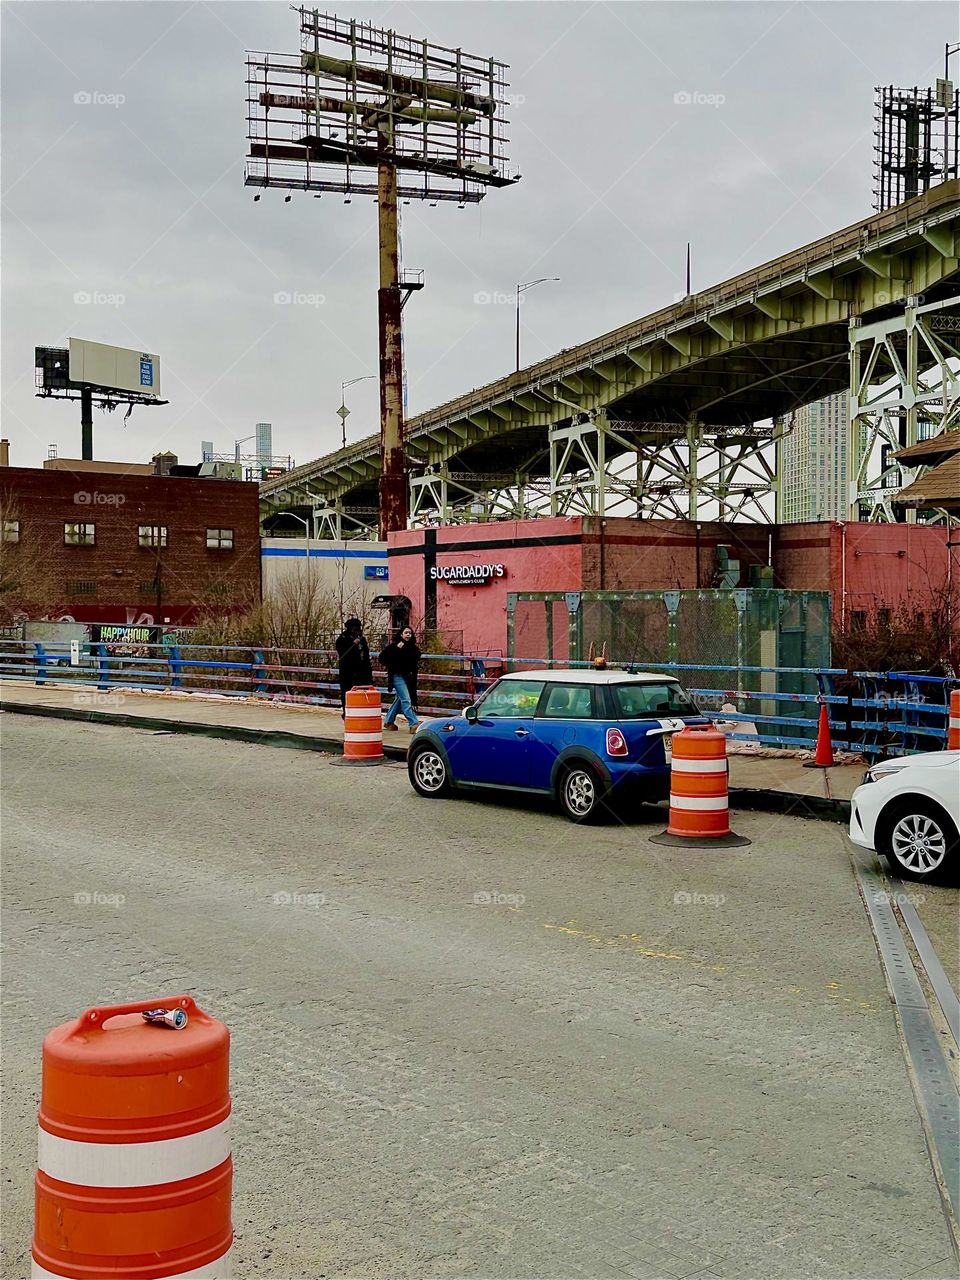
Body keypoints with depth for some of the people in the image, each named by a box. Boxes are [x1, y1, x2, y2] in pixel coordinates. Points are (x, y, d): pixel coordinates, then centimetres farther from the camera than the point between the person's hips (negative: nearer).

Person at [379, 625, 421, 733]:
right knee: (406, 700, -14)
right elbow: (382, 658, -11)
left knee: (399, 699, 16)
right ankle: (413, 724, -20)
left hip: (408, 677, 7)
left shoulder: (413, 648, 9)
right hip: (398, 676, -7)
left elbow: (416, 660, 23)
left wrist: (416, 666, 5)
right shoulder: (394, 646, -8)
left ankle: (389, 721, 31)